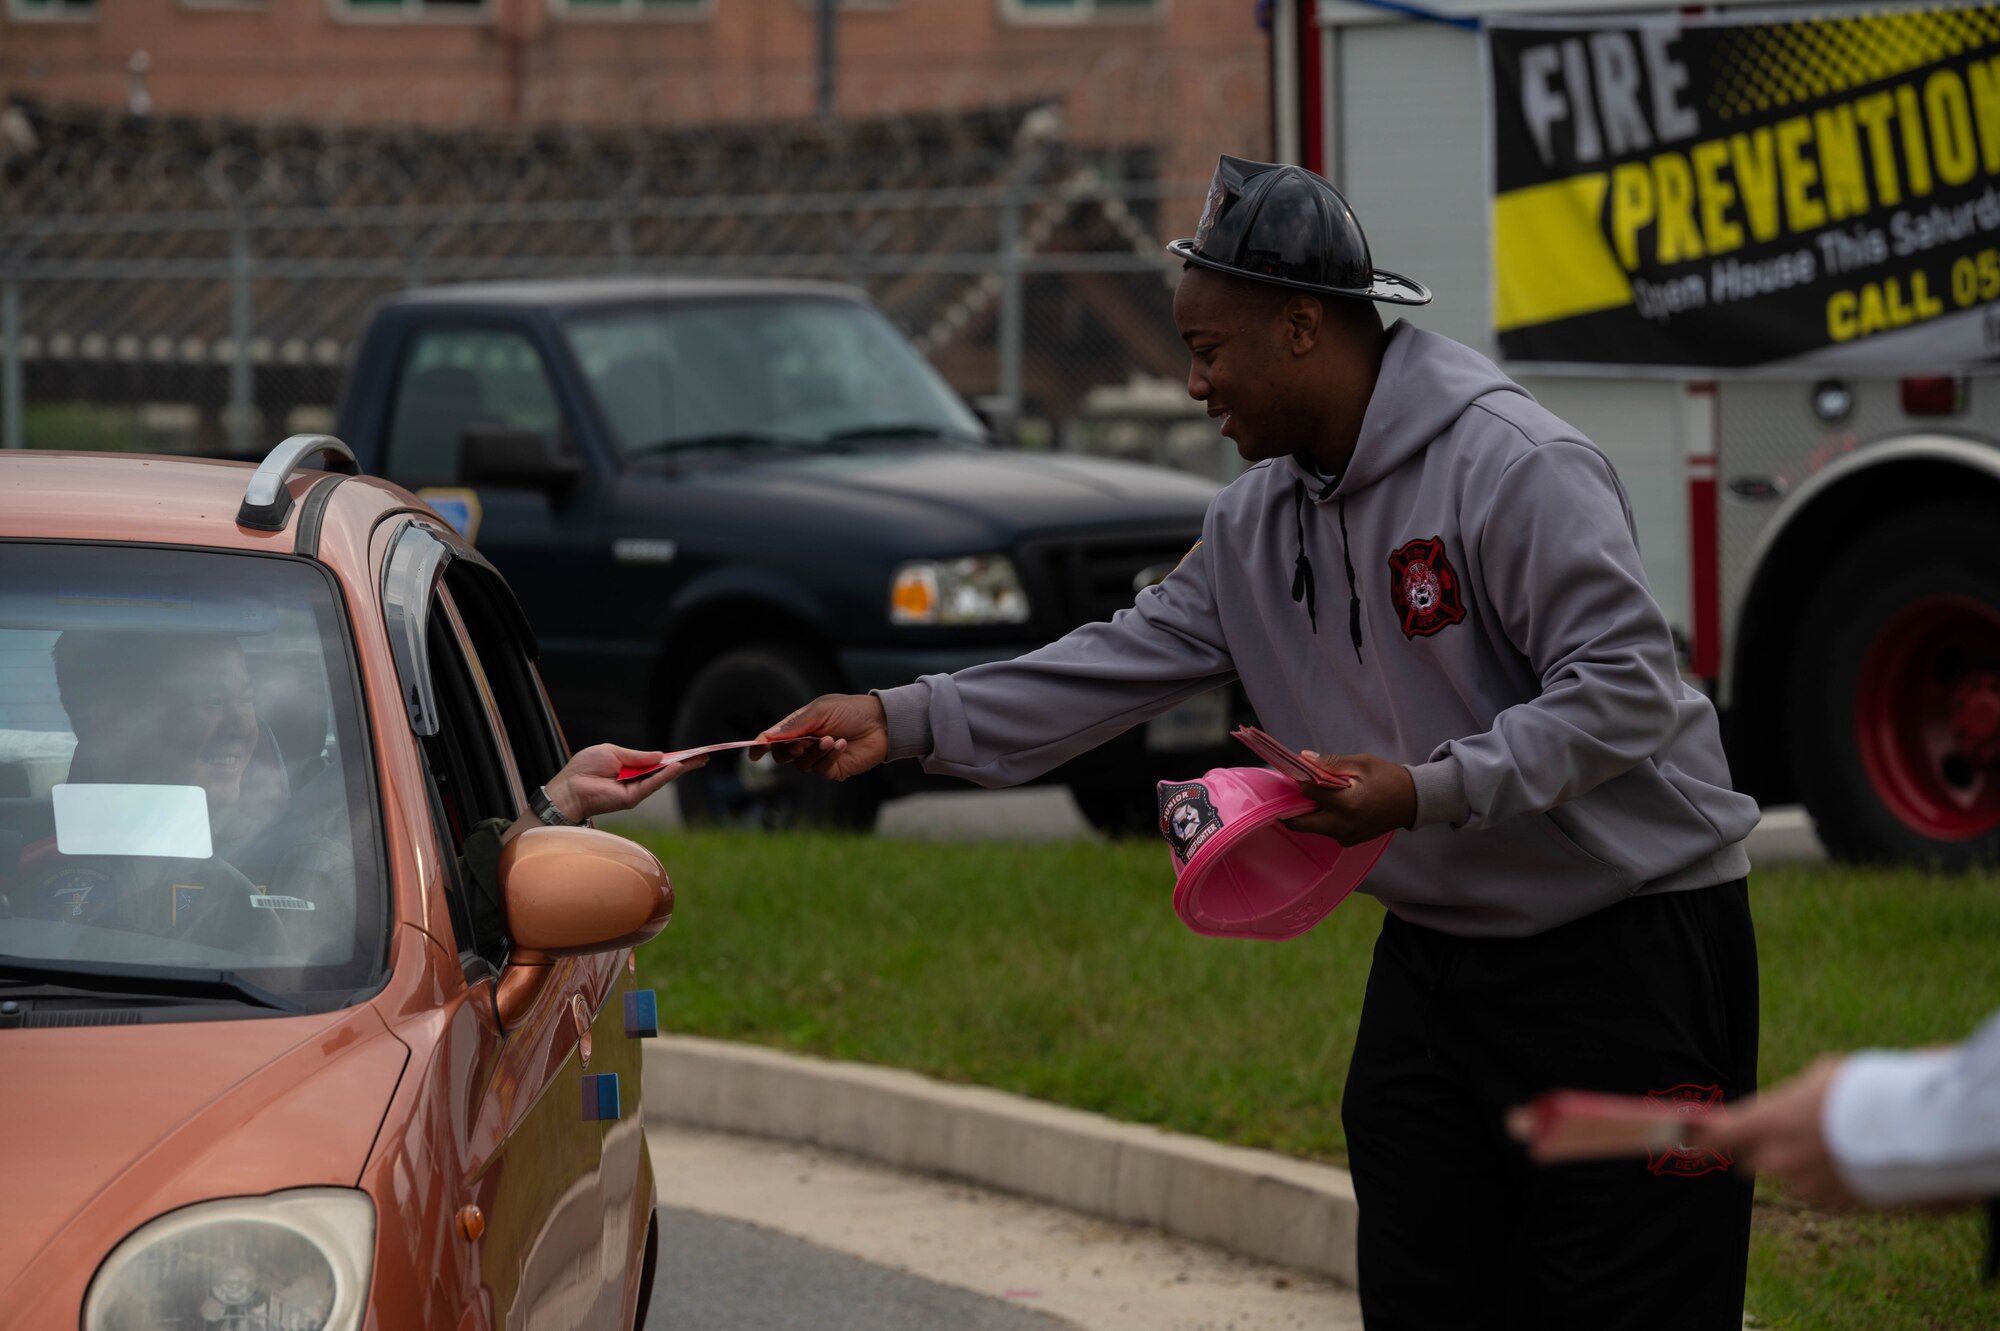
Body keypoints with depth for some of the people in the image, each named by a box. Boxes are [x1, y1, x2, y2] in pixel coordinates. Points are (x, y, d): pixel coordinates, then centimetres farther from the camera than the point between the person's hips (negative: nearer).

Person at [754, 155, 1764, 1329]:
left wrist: (1428, 791, -30)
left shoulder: (1512, 467, -19)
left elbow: (1625, 686, -23)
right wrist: (907, 722, 0)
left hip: (1631, 935, -8)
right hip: (1439, 952, 9)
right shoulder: (1260, 518, 8)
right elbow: (1128, 661, 8)